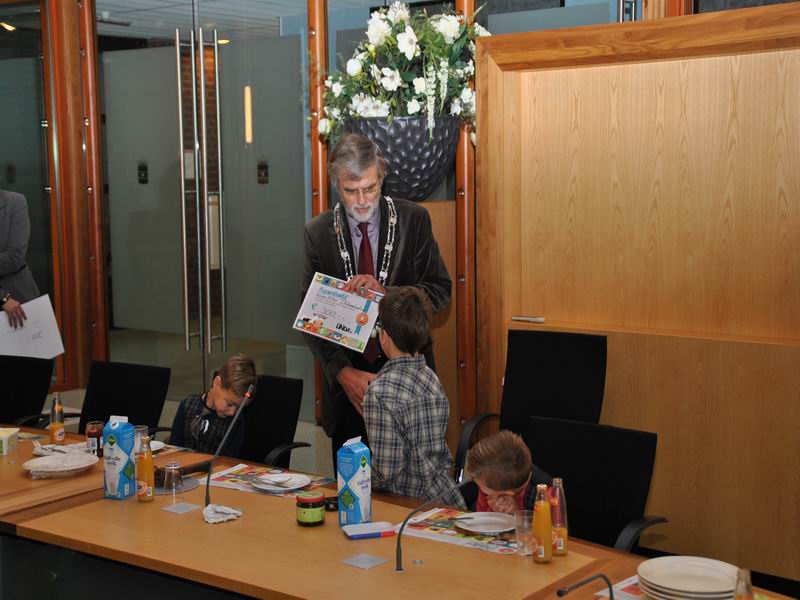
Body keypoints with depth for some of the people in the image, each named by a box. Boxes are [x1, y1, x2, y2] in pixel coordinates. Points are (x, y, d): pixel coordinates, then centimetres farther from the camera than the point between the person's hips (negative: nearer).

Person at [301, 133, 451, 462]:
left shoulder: (413, 219, -2)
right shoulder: (317, 232, -1)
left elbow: (440, 290, -2)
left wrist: (386, 292, -21)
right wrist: (343, 373, -17)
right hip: (346, 380, 1)